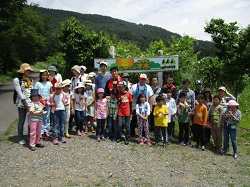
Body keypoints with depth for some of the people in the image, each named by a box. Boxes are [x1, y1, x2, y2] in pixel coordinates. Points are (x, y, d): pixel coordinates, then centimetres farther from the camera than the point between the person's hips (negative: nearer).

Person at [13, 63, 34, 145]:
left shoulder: (30, 80, 13)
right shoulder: (17, 80, -3)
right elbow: (19, 93, -9)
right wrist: (25, 103, -15)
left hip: (31, 103, 4)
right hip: (22, 104, -4)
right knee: (21, 121, 5)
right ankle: (21, 139, 18)